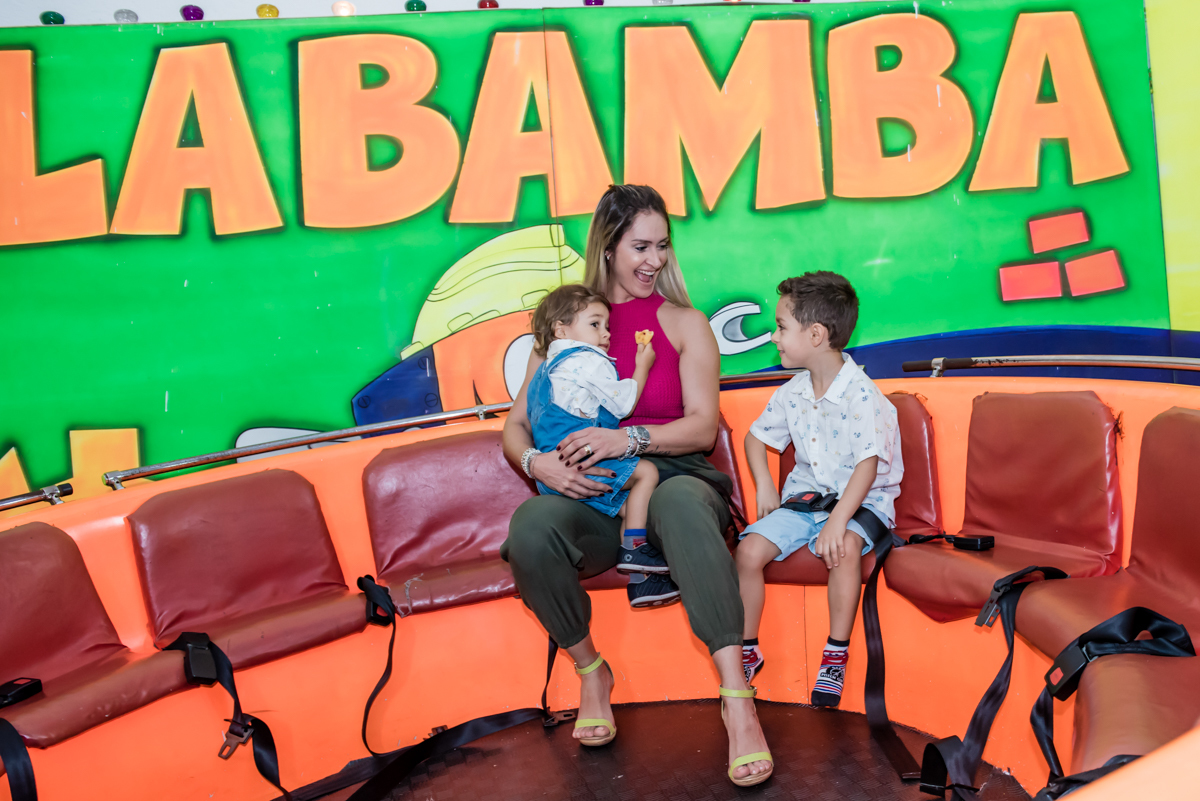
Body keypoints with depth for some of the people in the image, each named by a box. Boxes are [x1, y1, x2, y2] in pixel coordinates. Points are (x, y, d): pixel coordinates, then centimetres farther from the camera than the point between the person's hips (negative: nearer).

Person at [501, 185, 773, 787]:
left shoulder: (684, 323, 12)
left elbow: (703, 425, 1)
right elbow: (515, 426, 11)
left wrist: (629, 438, -18)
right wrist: (538, 462, -13)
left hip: (676, 480, -1)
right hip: (595, 499, 2)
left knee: (680, 501, -39)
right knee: (530, 527, -33)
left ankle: (737, 698, -39)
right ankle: (590, 672, -8)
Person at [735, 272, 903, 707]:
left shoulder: (862, 395, -18)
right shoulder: (792, 393, 4)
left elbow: (868, 464, -25)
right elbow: (757, 435, 19)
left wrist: (838, 520, -36)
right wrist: (764, 486, 3)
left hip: (861, 500, -5)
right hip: (804, 496, 6)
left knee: (843, 548, -37)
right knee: (749, 549, -14)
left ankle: (836, 656, -20)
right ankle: (747, 651, 3)